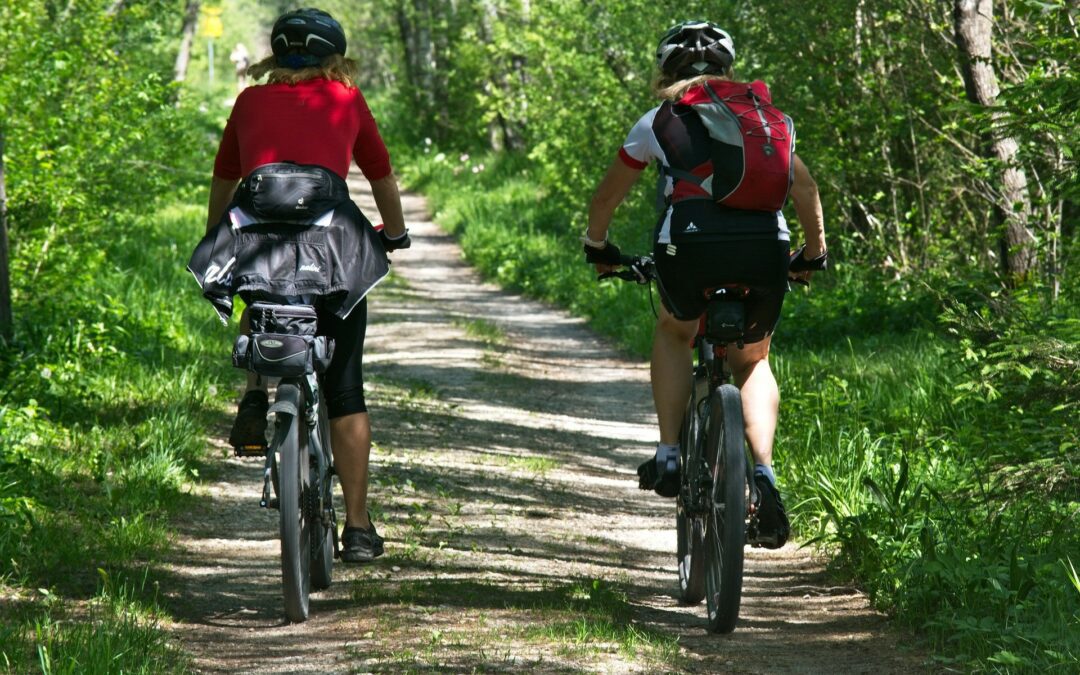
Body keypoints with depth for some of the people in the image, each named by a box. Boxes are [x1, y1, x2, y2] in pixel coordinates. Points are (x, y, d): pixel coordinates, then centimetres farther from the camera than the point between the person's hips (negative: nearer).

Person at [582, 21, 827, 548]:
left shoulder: (659, 121, 20)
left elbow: (607, 196, 29)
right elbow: (805, 189, 29)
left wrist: (597, 247, 47)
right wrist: (815, 254, 43)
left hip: (690, 244, -2)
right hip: (765, 244, 2)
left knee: (673, 332, 30)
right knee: (752, 361, 24)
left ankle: (669, 456, 18)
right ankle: (763, 472, 2)